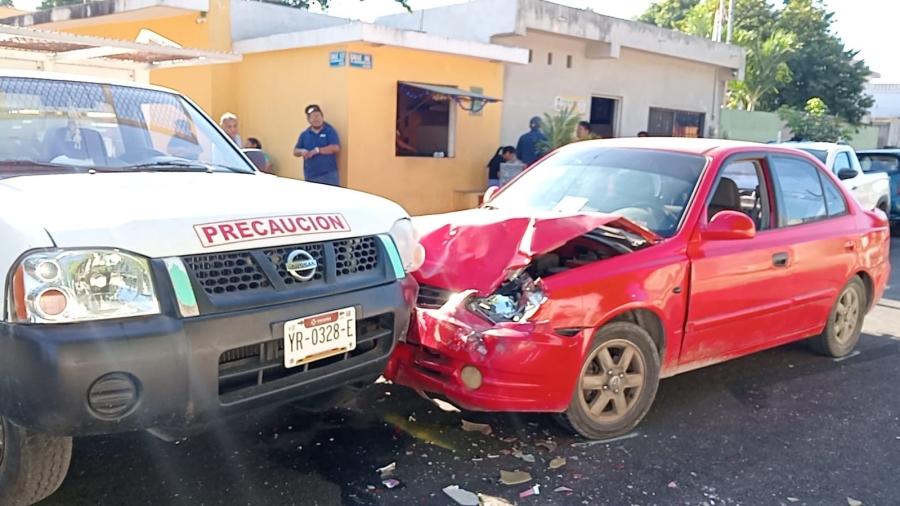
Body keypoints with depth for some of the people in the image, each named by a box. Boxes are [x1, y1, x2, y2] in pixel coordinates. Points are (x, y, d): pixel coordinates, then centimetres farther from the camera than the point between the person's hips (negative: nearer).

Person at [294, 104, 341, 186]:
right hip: (310, 176, 4)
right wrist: (302, 151, -12)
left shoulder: (330, 131, -1)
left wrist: (317, 150, -16)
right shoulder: (304, 134, 10)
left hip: (329, 174, -3)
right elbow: (295, 151, 13)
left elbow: (335, 148, -13)